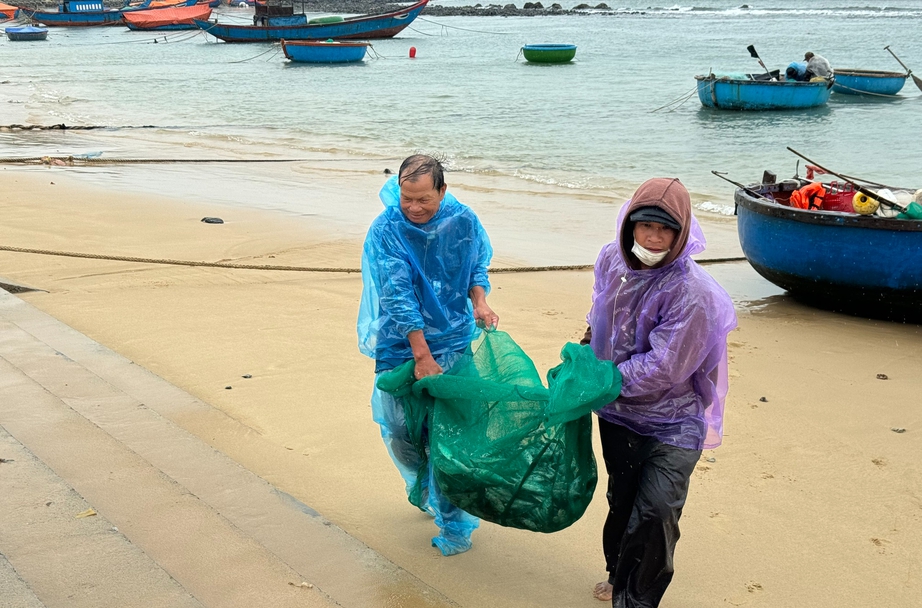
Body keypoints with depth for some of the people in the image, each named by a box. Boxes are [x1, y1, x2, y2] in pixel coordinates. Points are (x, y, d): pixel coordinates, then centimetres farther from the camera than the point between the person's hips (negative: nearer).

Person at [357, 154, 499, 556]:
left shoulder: (463, 221, -7)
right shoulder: (385, 231, -16)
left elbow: (477, 265, 12)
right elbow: (399, 296, -19)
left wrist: (480, 303, -8)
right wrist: (421, 356, -22)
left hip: (453, 342, 0)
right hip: (401, 345, 0)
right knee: (397, 426, 7)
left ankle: (453, 520, 9)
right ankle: (424, 488, 38)